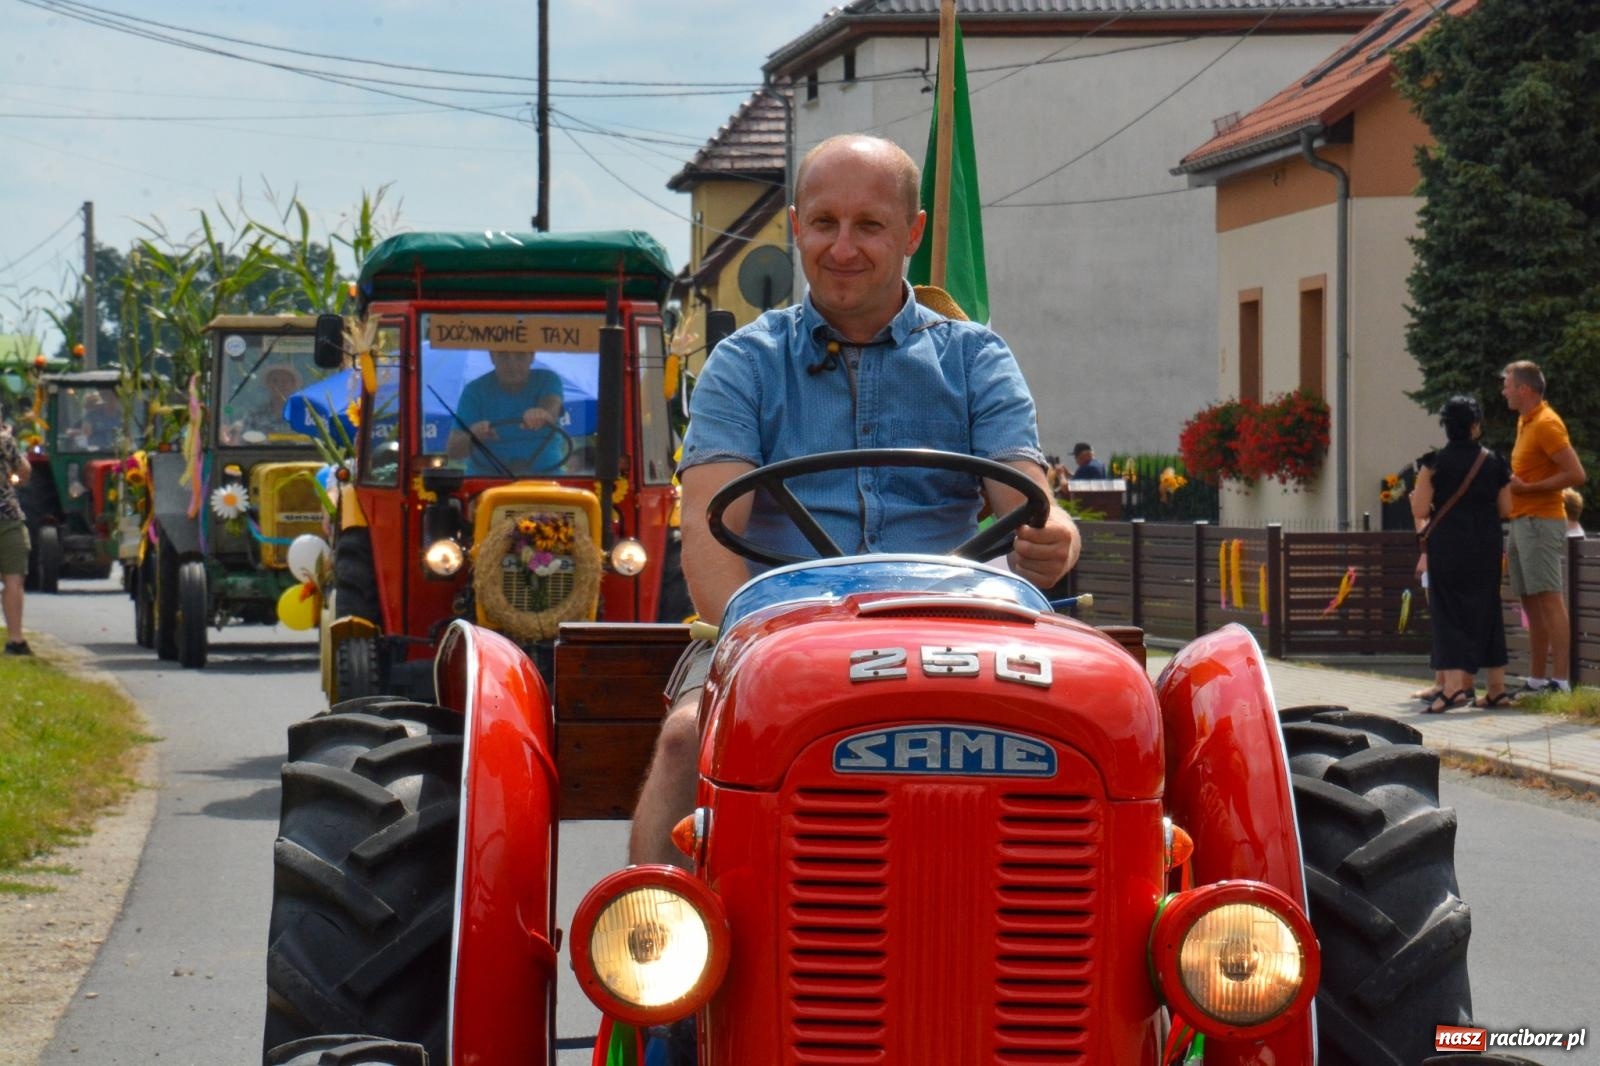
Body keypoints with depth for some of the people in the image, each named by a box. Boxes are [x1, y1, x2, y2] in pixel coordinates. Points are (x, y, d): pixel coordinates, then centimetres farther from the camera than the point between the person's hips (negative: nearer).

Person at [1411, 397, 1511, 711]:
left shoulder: (1434, 463, -7)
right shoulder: (1494, 463, 2)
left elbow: (1420, 511, -9)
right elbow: (1505, 509, 6)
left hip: (1447, 546, -3)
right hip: (1486, 547, 3)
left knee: (1449, 613, -3)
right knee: (1486, 610, 13)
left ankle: (1455, 685, -18)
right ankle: (1497, 687, 17)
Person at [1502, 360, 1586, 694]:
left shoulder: (1546, 424, -13)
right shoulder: (1525, 421, 17)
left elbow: (1576, 475, -19)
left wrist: (1527, 489, -17)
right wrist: (1513, 484, 6)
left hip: (1541, 523, -10)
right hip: (1523, 523, 10)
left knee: (1548, 600, -13)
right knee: (1531, 602, 10)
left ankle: (1561, 681, -16)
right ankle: (1536, 680, 13)